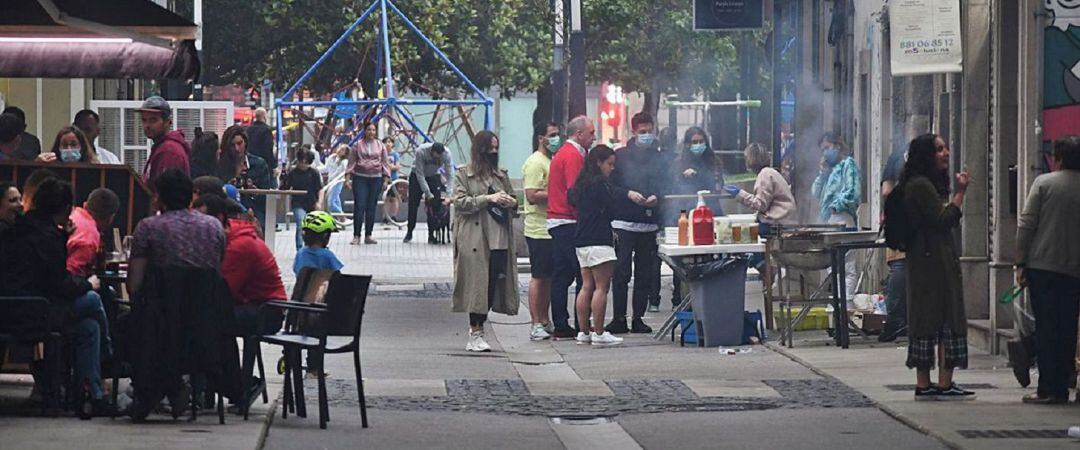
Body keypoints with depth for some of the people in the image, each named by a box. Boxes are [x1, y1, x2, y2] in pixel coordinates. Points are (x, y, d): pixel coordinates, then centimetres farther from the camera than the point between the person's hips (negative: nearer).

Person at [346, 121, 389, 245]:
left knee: (371, 207, 4)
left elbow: (385, 162, 12)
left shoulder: (380, 146, 10)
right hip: (360, 178, -2)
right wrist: (348, 176, -2)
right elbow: (351, 161, 6)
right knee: (359, 206, -9)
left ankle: (368, 236, 11)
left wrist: (386, 178, 5)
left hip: (376, 179, 2)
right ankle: (356, 236, -7)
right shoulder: (358, 145, 5)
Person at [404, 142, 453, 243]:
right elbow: (420, 175, -29)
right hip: (417, 176, -1)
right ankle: (409, 233, 11)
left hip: (434, 176, 1)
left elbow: (450, 174, -26)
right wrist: (428, 194, -30)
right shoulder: (421, 151, -35)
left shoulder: (446, 154, -29)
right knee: (413, 205, -1)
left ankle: (432, 235, -3)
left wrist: (448, 196, -35)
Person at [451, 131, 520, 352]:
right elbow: (460, 202, -8)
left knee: (493, 285, 2)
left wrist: (511, 202, 1)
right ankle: (476, 334, -2)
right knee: (478, 285, -7)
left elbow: (513, 201, 25)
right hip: (475, 240, -5)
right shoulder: (463, 174, 3)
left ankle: (476, 331, 10)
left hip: (500, 239, 5)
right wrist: (488, 198, -15)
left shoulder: (501, 175, 19)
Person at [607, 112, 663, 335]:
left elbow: (665, 188, 8)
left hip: (649, 224, 3)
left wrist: (656, 197, -12)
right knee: (621, 273, -6)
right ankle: (619, 318, -2)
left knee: (645, 274, 5)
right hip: (624, 223, -3)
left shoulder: (659, 158, 11)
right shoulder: (621, 156, 4)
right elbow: (610, 188, 2)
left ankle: (638, 318, 11)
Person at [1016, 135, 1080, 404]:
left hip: (1043, 266, -3)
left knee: (1045, 328, -1)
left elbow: (1026, 225, -5)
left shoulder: (1044, 183, -2)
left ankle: (1048, 388, -4)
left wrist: (1020, 263, -1)